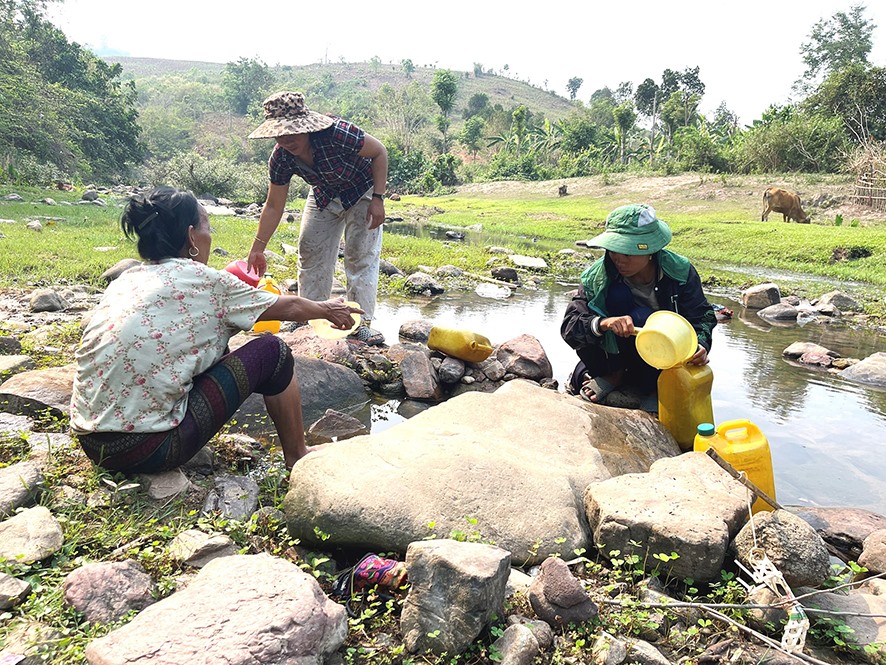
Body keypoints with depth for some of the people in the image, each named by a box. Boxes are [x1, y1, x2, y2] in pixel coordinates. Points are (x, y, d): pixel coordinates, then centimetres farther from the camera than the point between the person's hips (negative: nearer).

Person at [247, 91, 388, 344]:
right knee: (310, 252, 4)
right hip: (325, 195, 5)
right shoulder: (280, 158, -21)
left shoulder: (338, 134, -38)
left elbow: (379, 152, -23)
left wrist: (378, 198, -26)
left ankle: (361, 323, -5)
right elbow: (274, 207, -12)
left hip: (362, 192, -5)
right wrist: (257, 249, -11)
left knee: (362, 255, -11)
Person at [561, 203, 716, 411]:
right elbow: (569, 326, -26)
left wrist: (700, 345, -30)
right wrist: (602, 323, -47)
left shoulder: (680, 271, -16)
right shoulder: (597, 277, -19)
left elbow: (702, 316, -8)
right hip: (614, 354, 0)